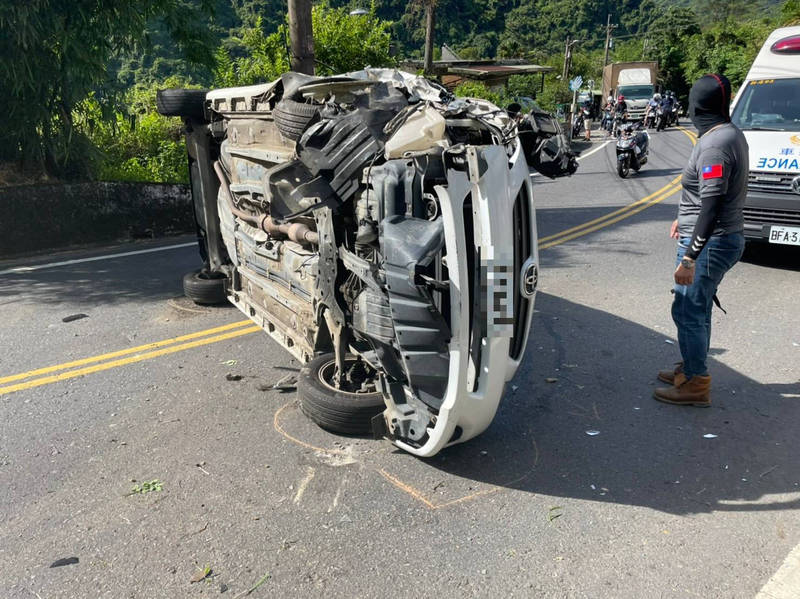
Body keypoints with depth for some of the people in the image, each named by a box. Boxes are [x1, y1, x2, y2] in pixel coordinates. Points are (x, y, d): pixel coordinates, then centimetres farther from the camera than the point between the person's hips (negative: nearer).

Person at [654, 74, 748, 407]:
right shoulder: (731, 134, 10)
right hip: (723, 238, 10)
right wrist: (684, 218, 30)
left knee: (688, 311, -3)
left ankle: (695, 385, 7)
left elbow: (712, 207, -26)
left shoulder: (714, 145, -21)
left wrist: (690, 258, -27)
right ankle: (691, 369, 32)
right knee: (697, 309, 18)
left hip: (711, 242, -10)